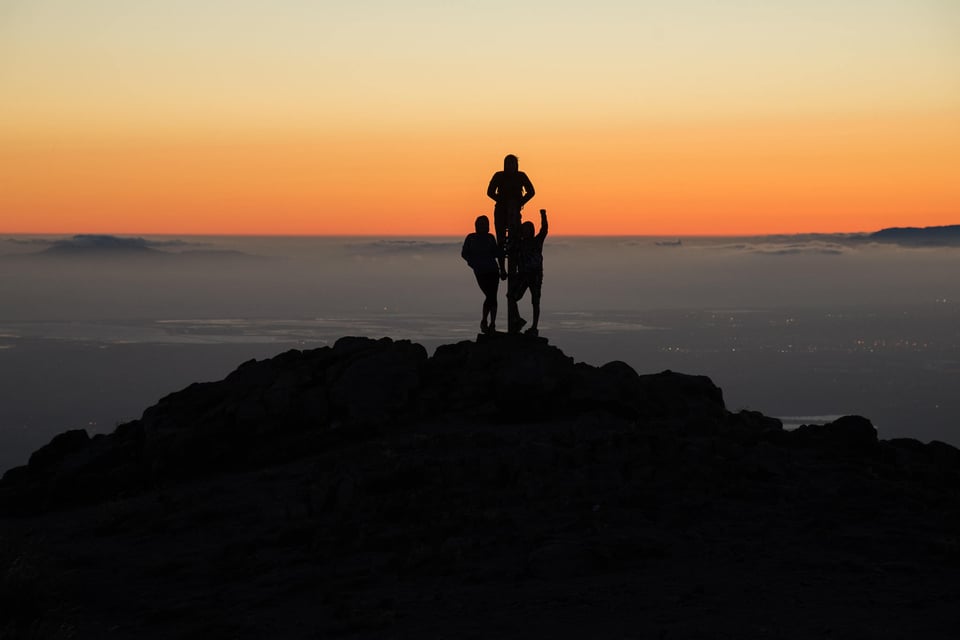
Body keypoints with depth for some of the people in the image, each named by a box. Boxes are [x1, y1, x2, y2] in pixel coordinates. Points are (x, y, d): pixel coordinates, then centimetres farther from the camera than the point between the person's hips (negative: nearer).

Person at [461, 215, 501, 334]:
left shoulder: (490, 238, 7)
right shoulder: (471, 238, 0)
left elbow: (497, 254, 12)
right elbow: (464, 254, 4)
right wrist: (474, 263, -8)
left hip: (493, 270, 3)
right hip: (481, 272, -3)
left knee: (492, 297, 0)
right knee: (490, 296, -14)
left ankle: (492, 324, 7)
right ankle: (484, 321, 4)